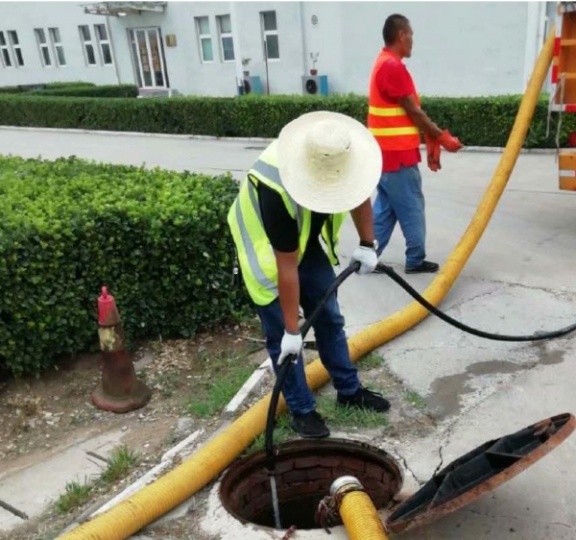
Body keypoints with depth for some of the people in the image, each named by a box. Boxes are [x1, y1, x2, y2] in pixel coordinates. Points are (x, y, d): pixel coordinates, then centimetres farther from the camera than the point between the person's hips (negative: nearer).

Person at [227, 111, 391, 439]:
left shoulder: (337, 160, -24)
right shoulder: (277, 192, -40)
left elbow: (359, 191, 1)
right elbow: (287, 267, -33)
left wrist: (367, 245, -4)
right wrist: (292, 330, -25)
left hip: (308, 243, 6)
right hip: (265, 251, -6)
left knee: (330, 319, 12)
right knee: (282, 337, -3)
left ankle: (349, 390, 28)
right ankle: (302, 410, 14)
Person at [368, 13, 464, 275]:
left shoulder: (384, 64, 15)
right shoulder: (394, 67, -18)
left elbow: (409, 111, 14)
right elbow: (413, 112, -16)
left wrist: (432, 141, 12)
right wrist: (442, 138, -6)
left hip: (385, 153, 10)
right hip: (398, 155, -10)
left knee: (385, 209, 13)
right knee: (412, 209, 4)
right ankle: (416, 260, 16)